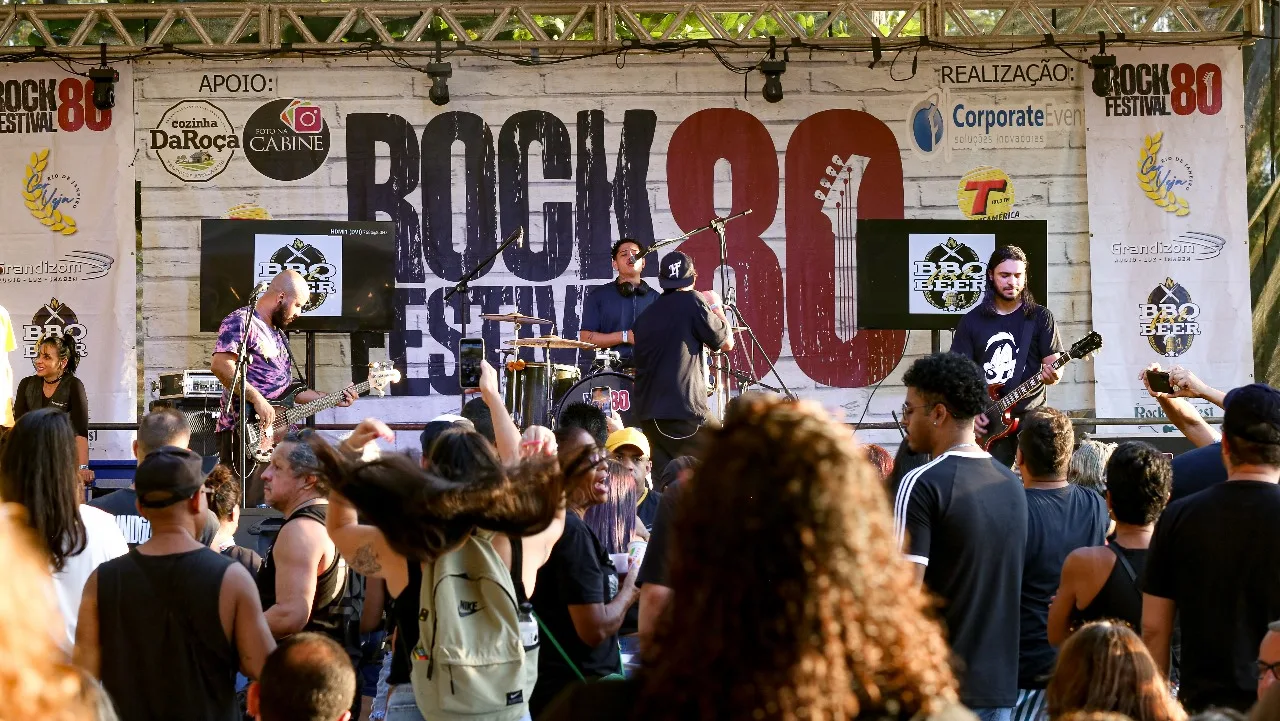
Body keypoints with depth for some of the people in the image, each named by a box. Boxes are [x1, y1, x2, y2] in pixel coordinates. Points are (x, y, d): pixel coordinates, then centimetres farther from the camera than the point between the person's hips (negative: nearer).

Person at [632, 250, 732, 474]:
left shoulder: (646, 315, 17)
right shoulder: (692, 301, -4)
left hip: (646, 414, 7)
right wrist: (716, 307, 18)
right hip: (683, 412, -7)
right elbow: (727, 343, 2)